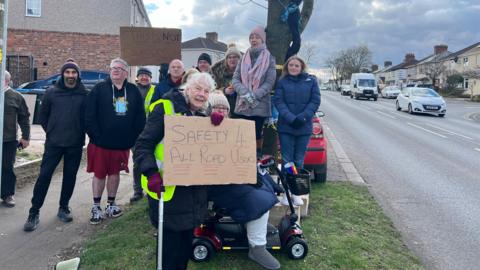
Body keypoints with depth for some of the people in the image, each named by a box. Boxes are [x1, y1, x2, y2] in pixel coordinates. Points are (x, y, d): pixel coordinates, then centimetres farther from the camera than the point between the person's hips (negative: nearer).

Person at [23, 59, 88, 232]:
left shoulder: (84, 94, 0)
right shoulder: (51, 92, 2)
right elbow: (43, 115, 10)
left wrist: (81, 134, 4)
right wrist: (51, 132, 7)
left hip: (75, 145, 0)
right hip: (53, 143, 0)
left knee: (70, 176, 9)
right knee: (44, 175, -3)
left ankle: (63, 208, 25)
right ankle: (34, 213, 6)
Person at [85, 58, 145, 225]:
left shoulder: (133, 91, 4)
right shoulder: (99, 89, -2)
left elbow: (140, 117, 4)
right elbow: (89, 116, -7)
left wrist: (132, 138, -2)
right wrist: (96, 136, -12)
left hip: (122, 143, 2)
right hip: (100, 142, -2)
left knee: (114, 173, 13)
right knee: (99, 174, 6)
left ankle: (111, 205, 27)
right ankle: (96, 208, 19)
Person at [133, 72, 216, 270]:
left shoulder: (202, 116, 11)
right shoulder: (165, 108, -11)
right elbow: (143, 145, -13)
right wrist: (151, 173, -27)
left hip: (193, 190, 7)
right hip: (168, 188, -7)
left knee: (186, 244, 18)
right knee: (170, 243, 2)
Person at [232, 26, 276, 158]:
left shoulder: (269, 59, 3)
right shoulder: (244, 58, 11)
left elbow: (269, 82, -5)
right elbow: (235, 79, 4)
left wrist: (254, 95, -17)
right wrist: (245, 93, -14)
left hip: (260, 105, -2)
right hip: (243, 104, 3)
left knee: (257, 134, 2)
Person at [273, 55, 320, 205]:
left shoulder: (311, 80, 4)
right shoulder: (282, 82, 3)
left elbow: (315, 101, 0)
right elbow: (278, 101, -4)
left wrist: (303, 117, -12)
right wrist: (290, 118, -17)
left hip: (304, 127, 1)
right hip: (285, 126, -1)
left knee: (299, 160, 8)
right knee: (287, 160, 2)